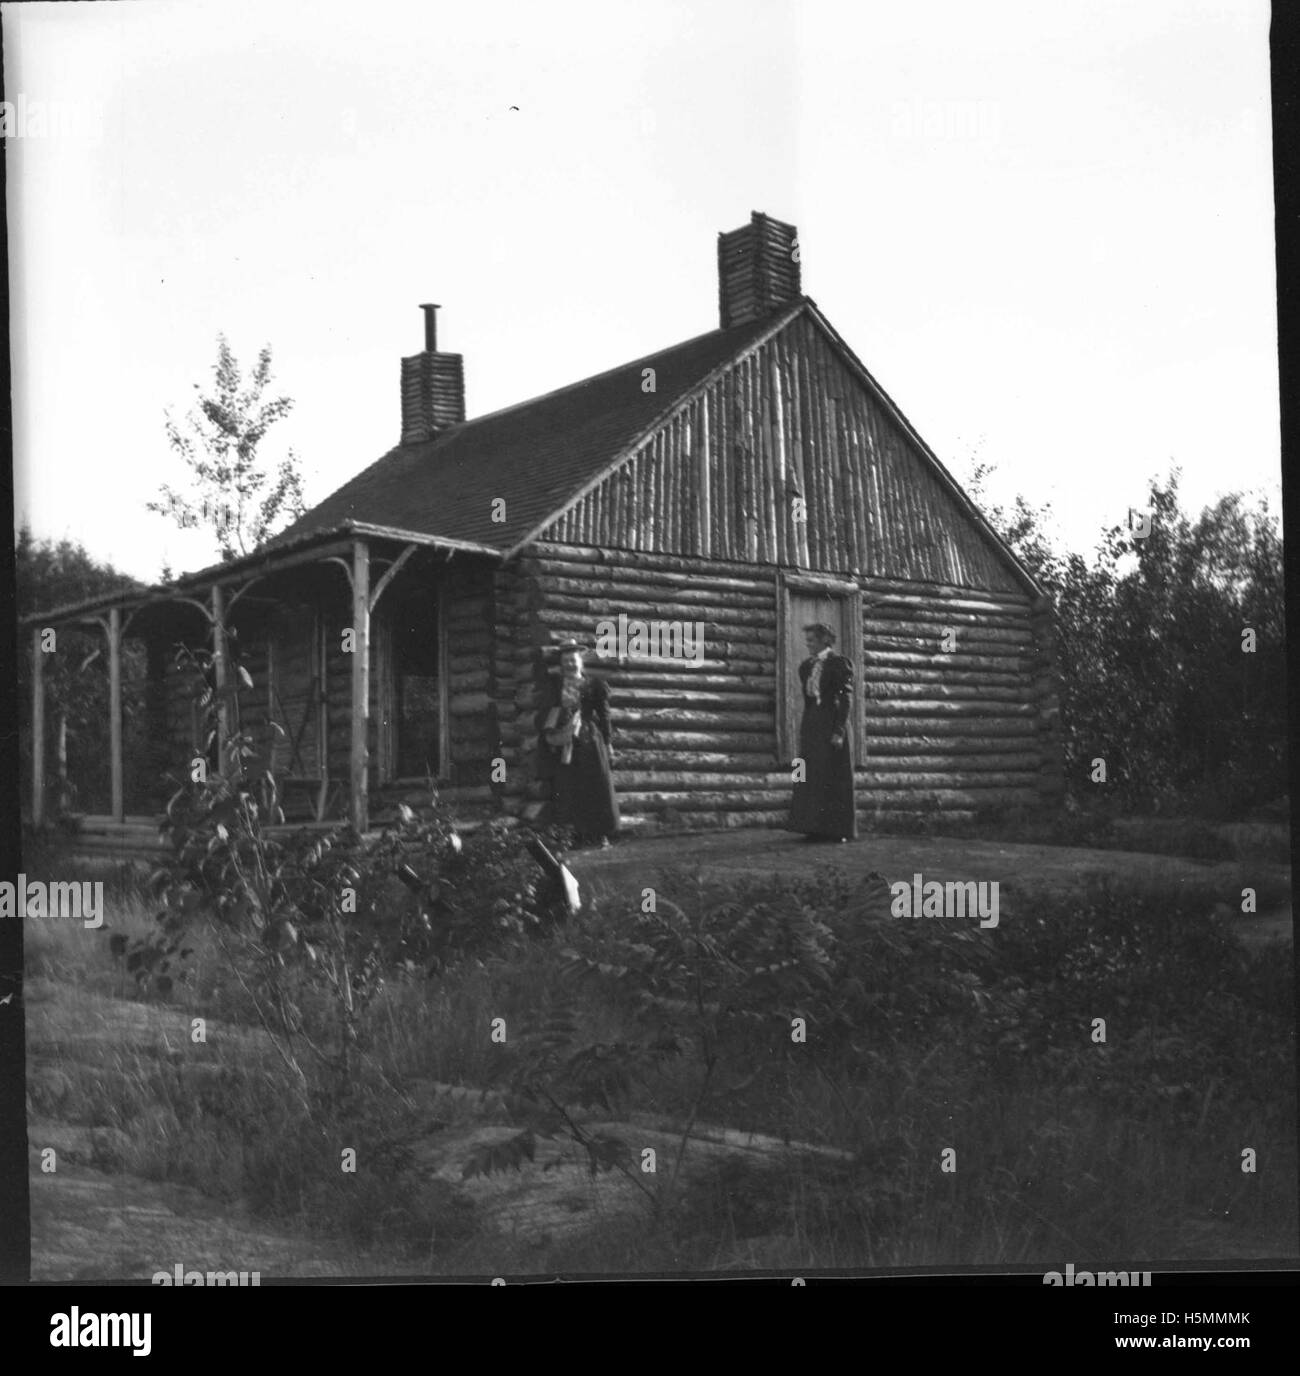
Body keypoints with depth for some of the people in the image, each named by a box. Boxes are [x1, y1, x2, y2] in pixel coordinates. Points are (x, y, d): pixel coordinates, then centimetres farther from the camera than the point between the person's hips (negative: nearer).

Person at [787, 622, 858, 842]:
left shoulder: (839, 663, -7)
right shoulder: (806, 666, 13)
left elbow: (846, 698, -11)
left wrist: (839, 731, -17)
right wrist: (803, 729, 13)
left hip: (831, 722, -7)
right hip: (810, 725, 7)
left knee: (834, 778, -3)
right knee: (812, 777, 4)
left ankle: (839, 830, 2)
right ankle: (817, 828, 8)